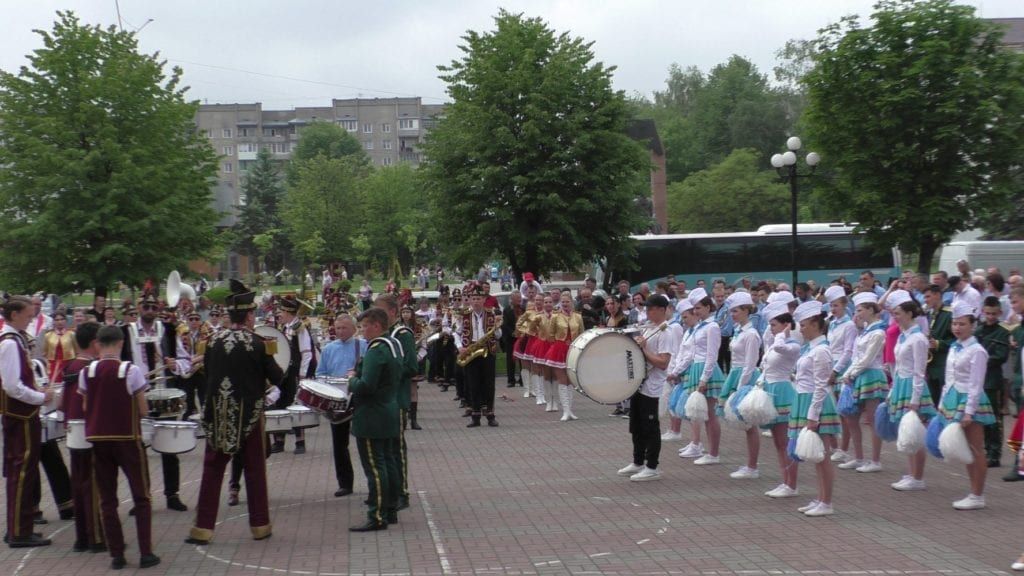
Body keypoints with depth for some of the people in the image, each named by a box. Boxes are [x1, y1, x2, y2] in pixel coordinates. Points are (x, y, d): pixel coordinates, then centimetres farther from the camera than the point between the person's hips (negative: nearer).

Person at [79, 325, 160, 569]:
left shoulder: (87, 373, -2)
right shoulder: (131, 370, -11)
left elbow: (85, 408, 5)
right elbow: (143, 410, -8)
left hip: (98, 439, 3)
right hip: (127, 439, -3)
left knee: (107, 500, 10)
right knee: (141, 498, 8)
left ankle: (116, 555, 8)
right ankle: (146, 553, 4)